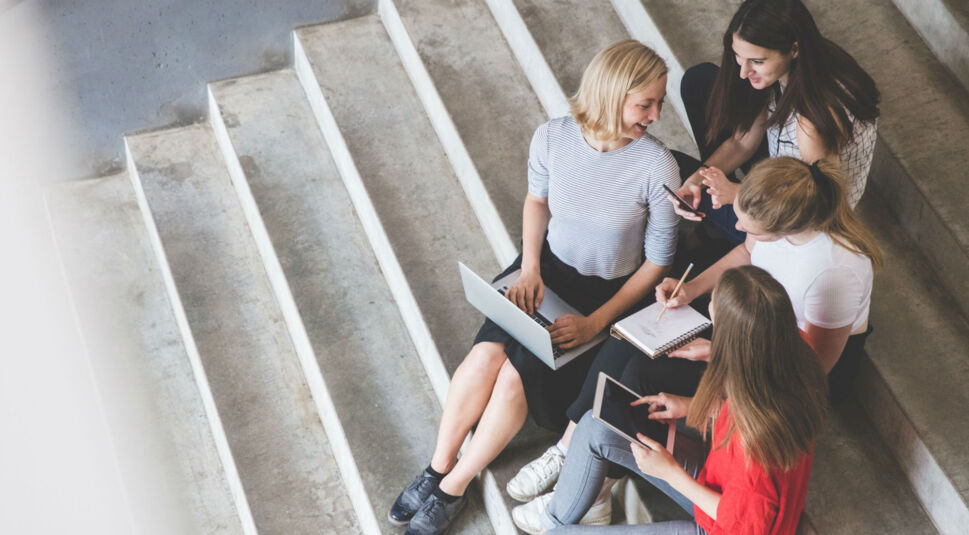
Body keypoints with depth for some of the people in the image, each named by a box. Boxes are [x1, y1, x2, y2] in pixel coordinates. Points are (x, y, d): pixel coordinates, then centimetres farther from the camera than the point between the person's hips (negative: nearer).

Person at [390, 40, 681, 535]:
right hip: (549, 268, 3)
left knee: (518, 374, -18)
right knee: (487, 353, -20)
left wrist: (595, 323, -18)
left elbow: (658, 260, -12)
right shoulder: (552, 137, -14)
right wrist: (530, 267, -6)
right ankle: (437, 469, 0)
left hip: (608, 292, -3)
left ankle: (453, 489, 1)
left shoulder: (657, 166, -22)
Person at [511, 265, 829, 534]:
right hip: (721, 485, 8)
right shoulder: (793, 360, -19)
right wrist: (696, 407, -2)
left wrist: (670, 472, -18)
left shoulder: (754, 438, -42)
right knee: (595, 427, 5)